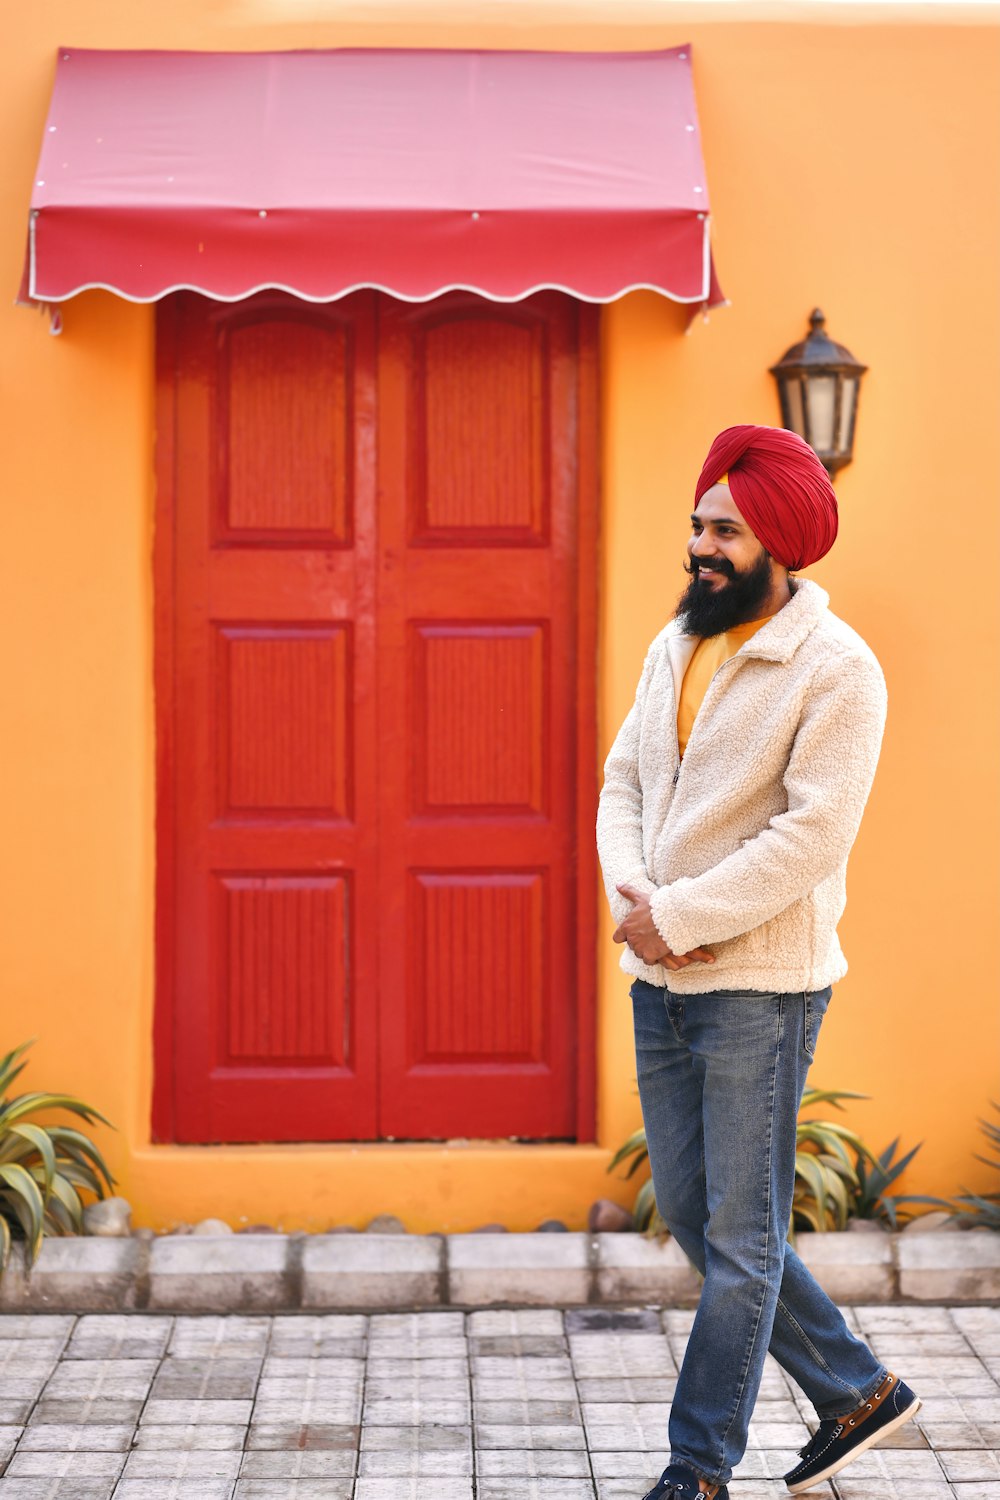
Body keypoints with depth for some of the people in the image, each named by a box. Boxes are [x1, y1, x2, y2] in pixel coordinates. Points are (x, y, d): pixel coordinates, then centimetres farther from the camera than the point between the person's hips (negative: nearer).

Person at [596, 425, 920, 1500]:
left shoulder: (835, 668, -12)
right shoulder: (674, 646, 11)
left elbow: (814, 835, -19)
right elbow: (623, 785, 11)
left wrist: (679, 918, -18)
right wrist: (632, 897, -8)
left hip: (759, 984, -8)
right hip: (660, 982, 8)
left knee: (739, 1235, 1)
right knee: (690, 1212, 15)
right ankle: (856, 1392, 30)